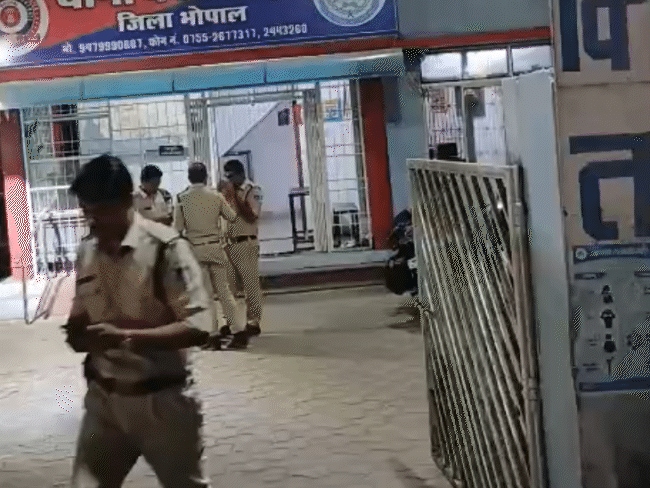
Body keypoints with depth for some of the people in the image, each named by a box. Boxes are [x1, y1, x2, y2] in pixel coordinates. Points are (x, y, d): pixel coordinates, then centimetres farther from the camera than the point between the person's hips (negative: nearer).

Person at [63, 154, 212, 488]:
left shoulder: (166, 248, -16)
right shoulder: (86, 253, 4)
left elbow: (198, 328, -20)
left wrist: (125, 337, -29)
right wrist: (78, 330, -8)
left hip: (162, 400, -5)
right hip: (104, 399, 5)